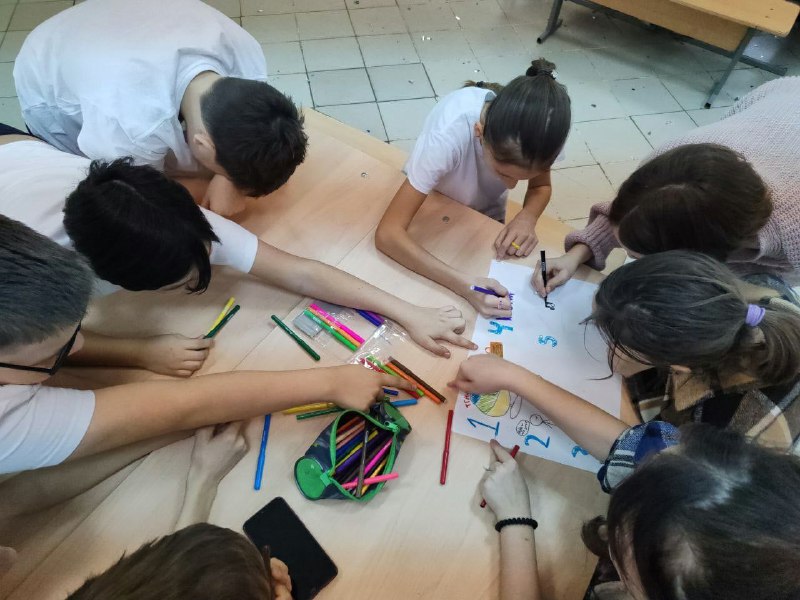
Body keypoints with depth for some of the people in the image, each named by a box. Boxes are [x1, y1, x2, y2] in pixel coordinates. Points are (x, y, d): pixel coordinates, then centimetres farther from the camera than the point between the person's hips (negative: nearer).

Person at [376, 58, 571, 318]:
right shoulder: (450, 134, -41)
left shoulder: (541, 127, -30)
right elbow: (388, 233, -42)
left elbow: (541, 187, -9)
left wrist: (527, 217, -32)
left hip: (486, 217, 3)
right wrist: (464, 283, -53)